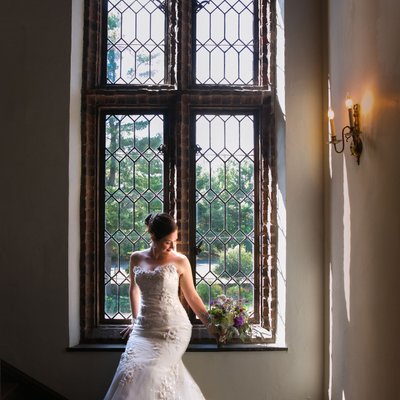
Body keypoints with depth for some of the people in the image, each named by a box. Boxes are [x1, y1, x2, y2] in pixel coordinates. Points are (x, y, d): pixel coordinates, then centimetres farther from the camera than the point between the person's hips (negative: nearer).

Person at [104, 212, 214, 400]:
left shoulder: (180, 261, -3)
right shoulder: (136, 259, 5)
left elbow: (192, 296, 7)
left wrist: (209, 324, 6)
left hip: (173, 328, -3)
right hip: (144, 328, 3)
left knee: (149, 372, -20)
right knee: (131, 369, -19)